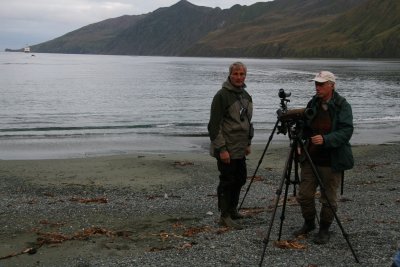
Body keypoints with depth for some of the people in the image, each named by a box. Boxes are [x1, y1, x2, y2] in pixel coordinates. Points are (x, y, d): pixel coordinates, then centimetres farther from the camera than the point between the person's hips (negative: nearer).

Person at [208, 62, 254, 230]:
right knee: (227, 182, -2)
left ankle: (232, 209, 32)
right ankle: (225, 216, 8)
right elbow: (214, 124, -17)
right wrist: (221, 149, -20)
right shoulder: (222, 96, -14)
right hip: (226, 150, -8)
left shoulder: (246, 96, 12)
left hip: (240, 149, 8)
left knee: (240, 179, 16)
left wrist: (248, 143, 20)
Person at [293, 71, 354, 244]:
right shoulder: (313, 103, 7)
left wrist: (325, 139, -31)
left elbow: (346, 132, -18)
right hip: (310, 158, 5)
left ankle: (324, 229, 23)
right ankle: (309, 223, 32)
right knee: (304, 194, 9)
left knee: (328, 198, 6)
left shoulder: (342, 106, -9)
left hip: (331, 161, -5)